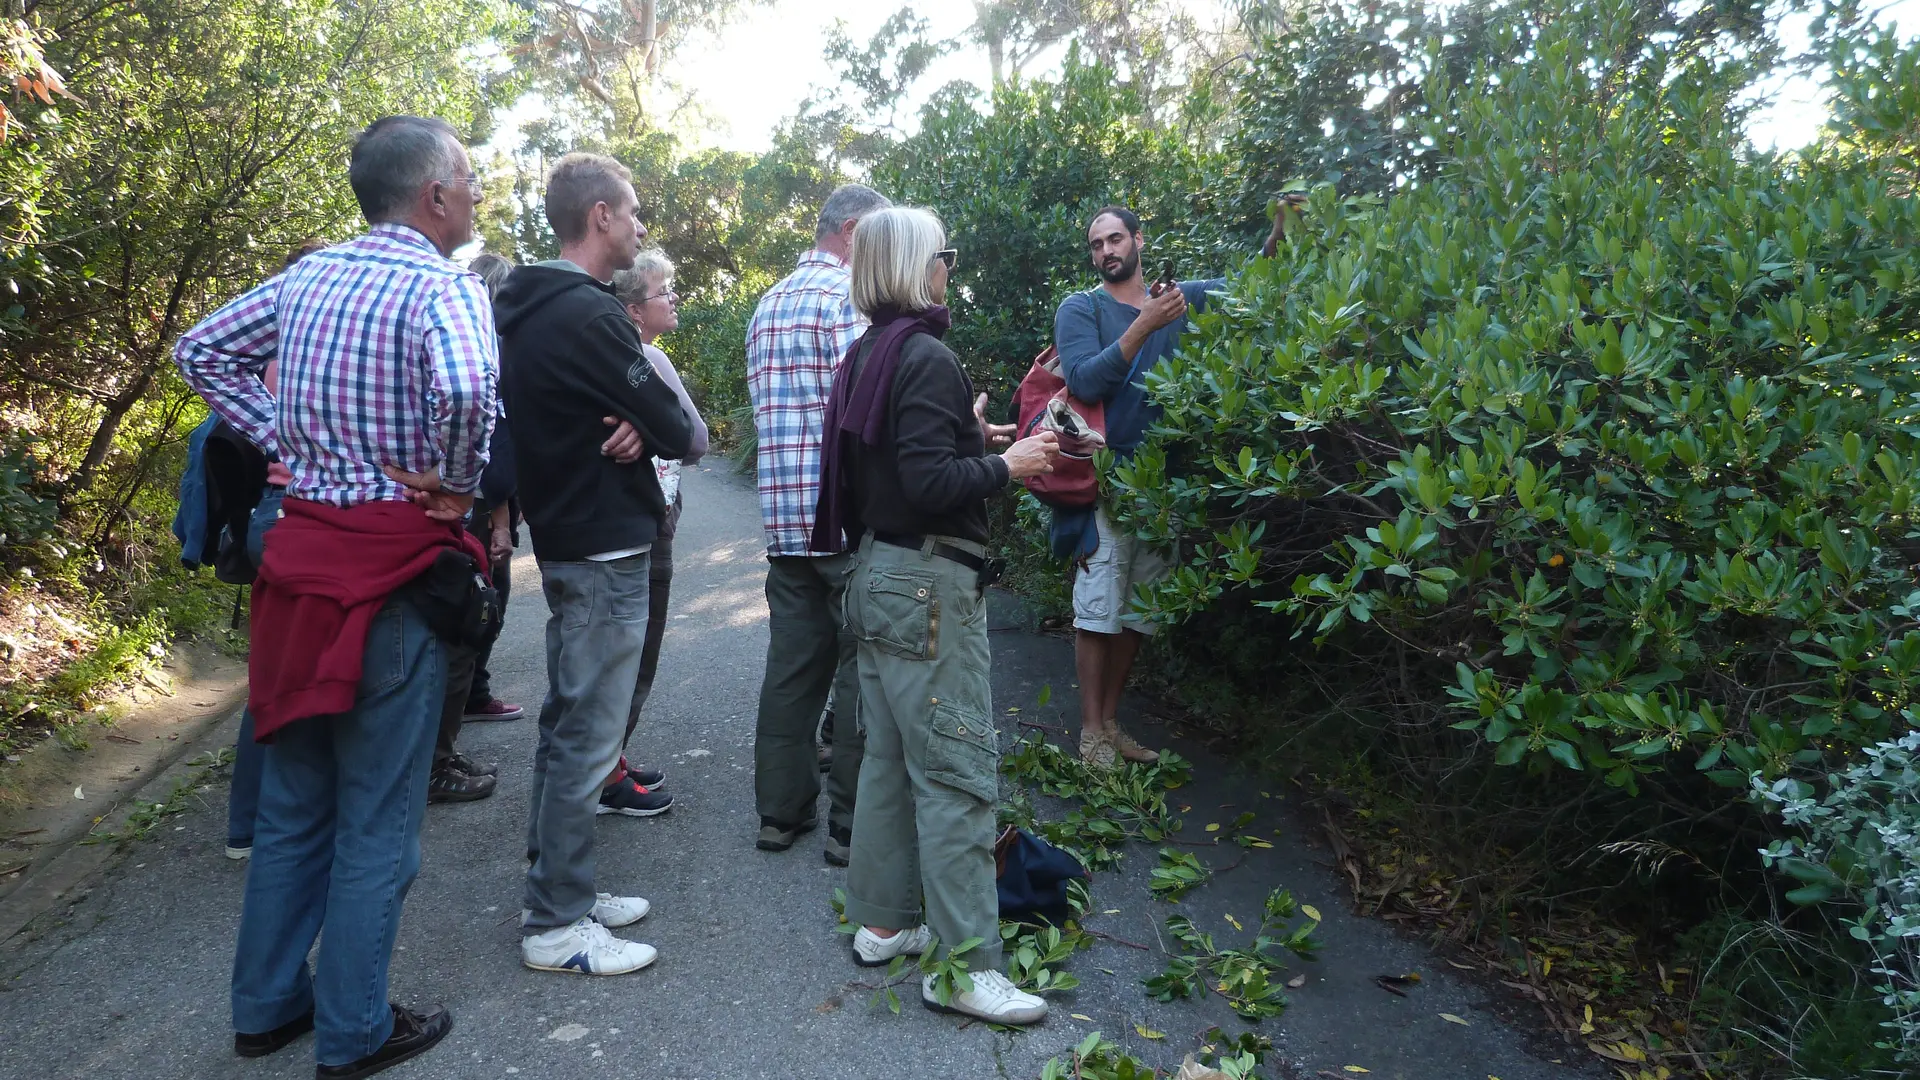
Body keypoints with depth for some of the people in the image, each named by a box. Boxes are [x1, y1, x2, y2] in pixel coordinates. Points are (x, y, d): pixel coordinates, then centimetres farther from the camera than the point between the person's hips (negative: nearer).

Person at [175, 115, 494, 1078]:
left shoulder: (309, 274, 10)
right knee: (377, 816, 6)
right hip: (391, 564, -7)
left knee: (292, 801, 19)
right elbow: (464, 389, -34)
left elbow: (201, 352, 19)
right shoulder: (443, 285, -14)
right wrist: (456, 484, -16)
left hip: (303, 547, 8)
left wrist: (282, 438, 11)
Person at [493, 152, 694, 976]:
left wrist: (638, 424, -7)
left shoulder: (529, 307, 12)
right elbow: (677, 433, -18)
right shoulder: (588, 313, -19)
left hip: (566, 542, 10)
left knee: (568, 724, 18)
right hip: (605, 552, -10)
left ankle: (560, 890, 31)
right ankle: (556, 926, 10)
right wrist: (668, 425, 5)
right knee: (587, 737, -1)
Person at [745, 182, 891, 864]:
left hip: (783, 516, 8)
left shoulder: (767, 305, 17)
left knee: (792, 665, 13)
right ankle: (852, 822, 8)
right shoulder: (848, 296, -10)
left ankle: (781, 811, 21)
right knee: (862, 669, 1)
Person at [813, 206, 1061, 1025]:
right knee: (958, 772, -3)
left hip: (878, 575, 10)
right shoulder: (927, 359, -16)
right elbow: (928, 484, -23)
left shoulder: (866, 355, 11)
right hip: (928, 586, -10)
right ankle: (962, 966, 5)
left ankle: (882, 922, 27)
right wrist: (1008, 465, -11)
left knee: (890, 757, 16)